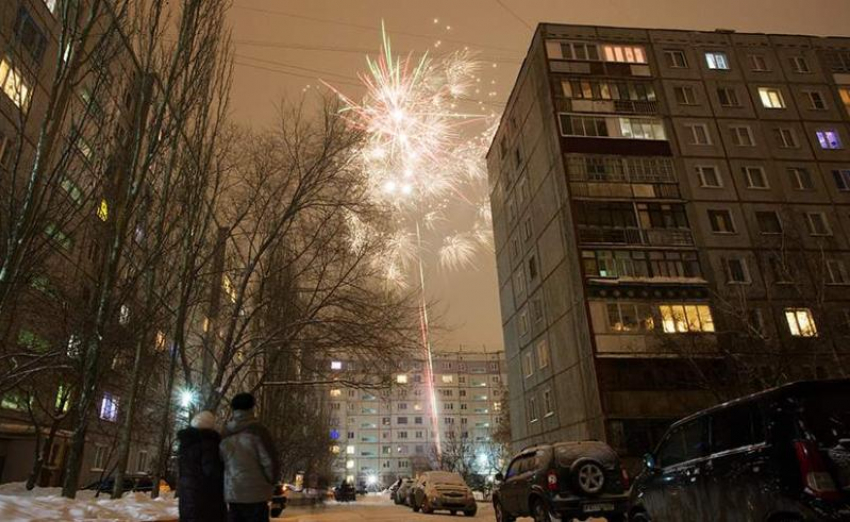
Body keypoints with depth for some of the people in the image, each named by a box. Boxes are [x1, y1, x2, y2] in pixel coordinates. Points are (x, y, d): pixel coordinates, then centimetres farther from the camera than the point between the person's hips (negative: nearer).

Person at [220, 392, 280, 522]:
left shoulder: (225, 435, 6)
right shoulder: (257, 430, -12)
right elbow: (270, 461, -14)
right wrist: (269, 484, 4)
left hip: (232, 493, 6)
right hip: (256, 493, -6)